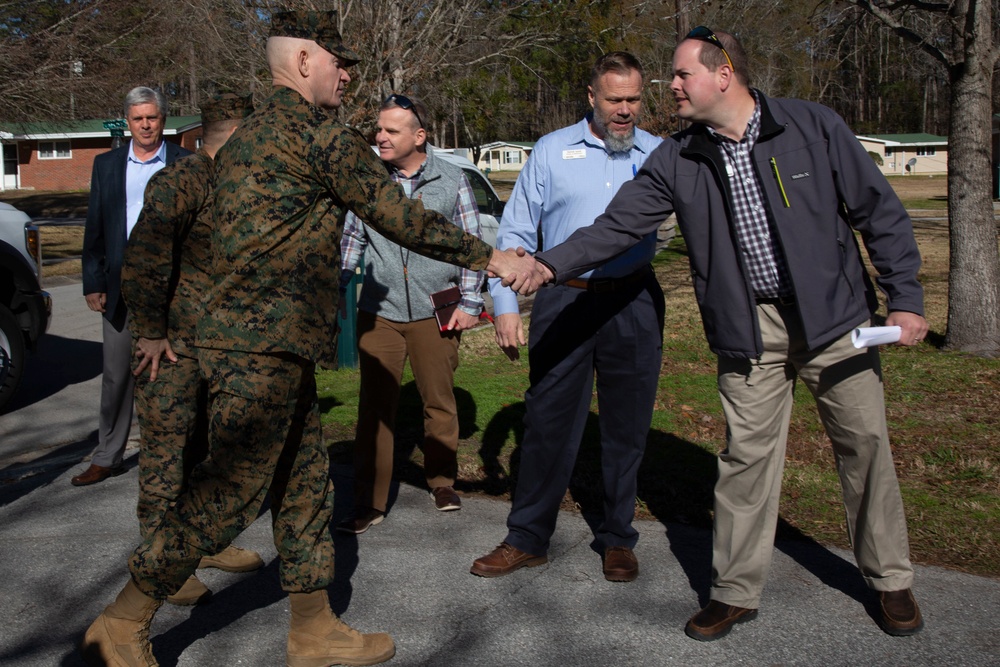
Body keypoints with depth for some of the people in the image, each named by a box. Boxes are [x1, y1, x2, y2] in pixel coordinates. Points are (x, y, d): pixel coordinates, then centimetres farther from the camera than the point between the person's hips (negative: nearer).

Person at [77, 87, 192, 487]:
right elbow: (94, 230, 10)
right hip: (121, 286, 3)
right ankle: (107, 458, 18)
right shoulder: (106, 165, 10)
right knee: (116, 376, 8)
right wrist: (93, 283, 3)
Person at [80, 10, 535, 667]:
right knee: (230, 489, -4)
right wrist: (490, 258, -2)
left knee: (305, 482, 12)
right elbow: (399, 217, -10)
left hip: (276, 345, 10)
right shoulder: (320, 134, -10)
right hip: (264, 346, -10)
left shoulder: (247, 135, 20)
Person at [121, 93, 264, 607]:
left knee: (212, 448, 16)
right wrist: (152, 332, -20)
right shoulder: (179, 182, -18)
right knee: (167, 452, -2)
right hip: (171, 347, -9)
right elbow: (141, 263, -26)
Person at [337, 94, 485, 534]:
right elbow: (353, 238, 13)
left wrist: (469, 302, -1)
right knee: (375, 406, 1)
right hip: (379, 311, 1)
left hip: (435, 311, -1)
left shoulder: (451, 180, 0)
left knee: (439, 401, 10)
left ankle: (442, 482, 31)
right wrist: (337, 288, 7)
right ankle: (370, 503, 9)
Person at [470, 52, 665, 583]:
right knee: (547, 421, 3)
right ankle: (528, 539, 17)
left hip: (633, 304, 1)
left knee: (627, 425, 9)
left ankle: (618, 539, 25)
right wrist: (505, 304, -3)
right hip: (564, 302, -1)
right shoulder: (552, 151, 5)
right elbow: (516, 231, 3)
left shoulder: (659, 155, 8)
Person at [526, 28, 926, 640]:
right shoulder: (677, 161, 0)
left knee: (866, 443, 7)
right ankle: (736, 592, 17)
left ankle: (891, 580, 27)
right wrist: (551, 265, -14)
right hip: (749, 329, 1)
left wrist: (904, 298, -4)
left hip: (833, 314, -1)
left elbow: (881, 212, -1)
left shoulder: (814, 128, -6)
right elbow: (618, 225, -2)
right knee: (747, 454, 2)